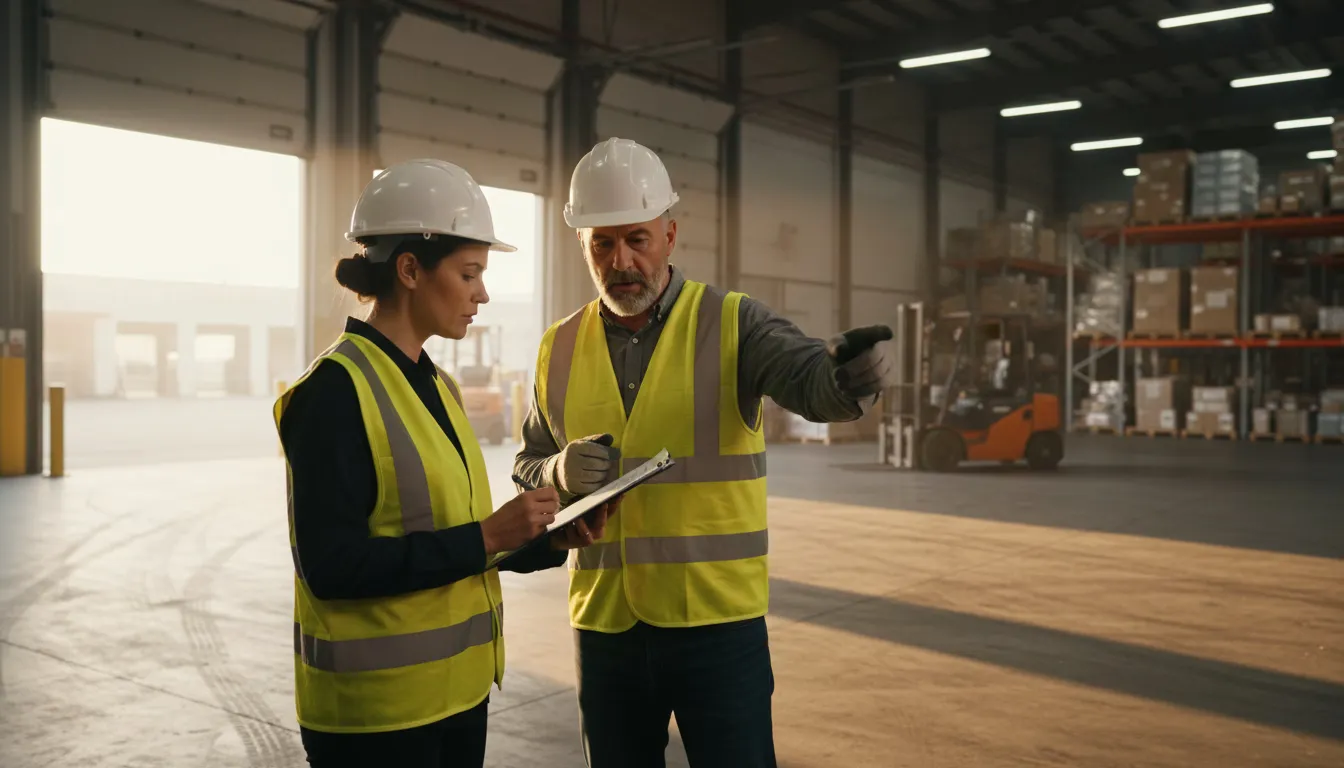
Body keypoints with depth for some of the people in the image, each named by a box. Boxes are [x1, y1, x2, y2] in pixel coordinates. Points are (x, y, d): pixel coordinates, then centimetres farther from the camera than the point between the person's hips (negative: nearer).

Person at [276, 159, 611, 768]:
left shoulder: (436, 386, 9)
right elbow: (333, 566, -22)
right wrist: (486, 537, -23)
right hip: (375, 707, -8)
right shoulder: (335, 391, -17)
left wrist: (547, 541, -3)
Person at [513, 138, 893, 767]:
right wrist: (560, 472, -11)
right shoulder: (560, 350, 5)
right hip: (604, 626, 4)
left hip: (718, 624, -3)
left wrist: (849, 374, -46)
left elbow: (810, 381, -23)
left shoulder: (733, 325, -6)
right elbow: (527, 467, 12)